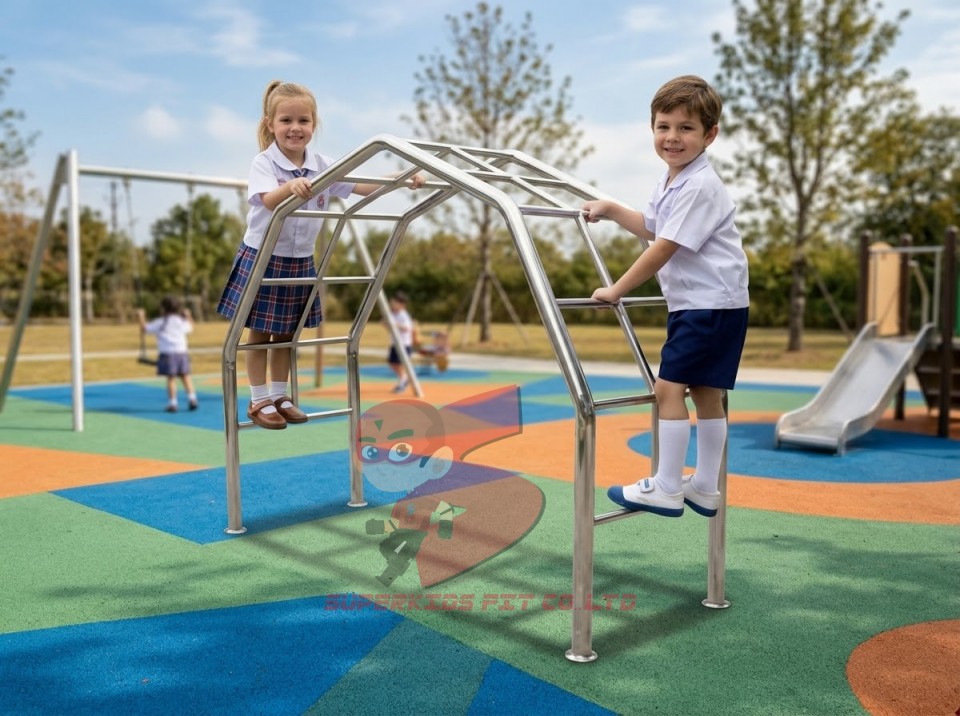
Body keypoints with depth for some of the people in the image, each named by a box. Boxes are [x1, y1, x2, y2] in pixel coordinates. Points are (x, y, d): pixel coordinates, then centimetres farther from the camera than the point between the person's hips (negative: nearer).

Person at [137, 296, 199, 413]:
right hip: (181, 352, 4)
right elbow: (190, 328, 31)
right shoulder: (182, 321, 11)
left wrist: (141, 317, 16)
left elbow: (145, 328, 2)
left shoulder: (160, 322, -2)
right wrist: (188, 316, 42)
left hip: (167, 353, -3)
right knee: (185, 376, 13)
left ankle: (172, 403, -3)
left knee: (171, 378, -2)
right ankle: (192, 399, 6)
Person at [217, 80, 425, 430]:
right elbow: (269, 200, -34)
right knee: (260, 333, 6)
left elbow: (363, 186, -7)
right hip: (263, 257, -4)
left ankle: (280, 396, 28)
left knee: (286, 333, 15)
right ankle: (259, 400, 17)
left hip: (300, 261, 5)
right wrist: (290, 185, -55)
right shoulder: (264, 163, -14)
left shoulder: (322, 165, -1)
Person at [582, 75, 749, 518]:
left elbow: (664, 248, -21)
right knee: (705, 393, 13)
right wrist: (610, 210, 22)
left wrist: (616, 290, -15)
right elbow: (653, 228, 30)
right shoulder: (672, 180, 12)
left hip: (712, 304, -10)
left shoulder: (700, 187, -19)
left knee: (668, 386, -11)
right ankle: (704, 489, 22)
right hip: (692, 303, 10)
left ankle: (667, 489, -5)